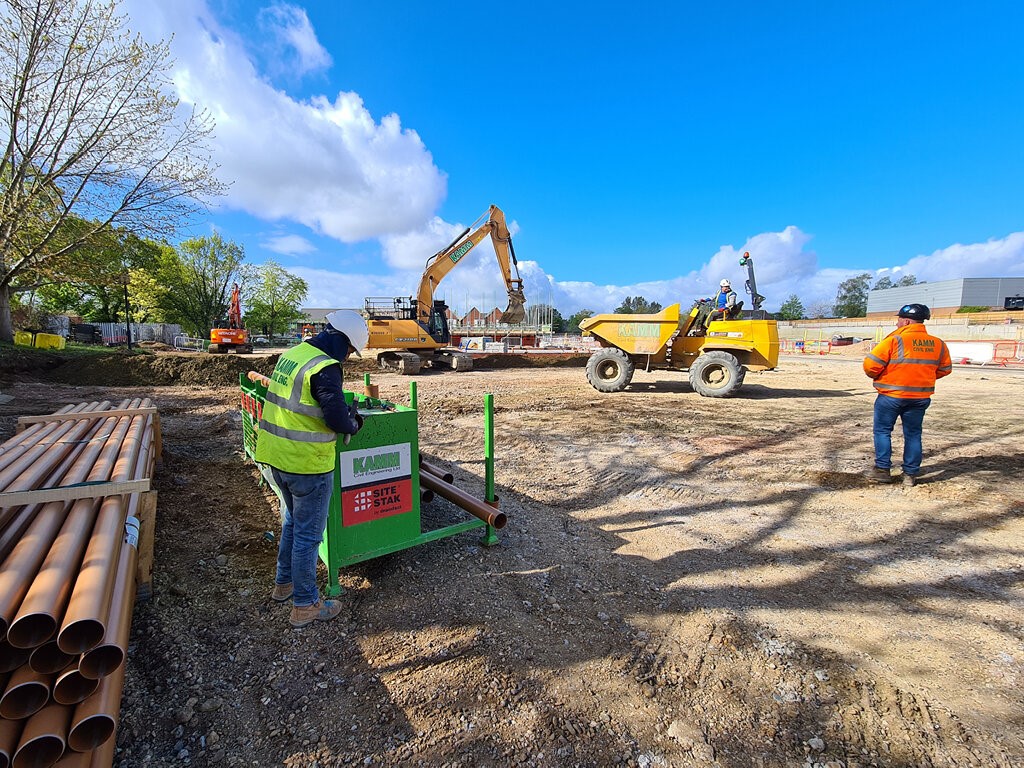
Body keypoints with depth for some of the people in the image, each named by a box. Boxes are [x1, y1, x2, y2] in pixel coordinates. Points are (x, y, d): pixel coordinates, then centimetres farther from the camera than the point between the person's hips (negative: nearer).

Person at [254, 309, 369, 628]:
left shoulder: (291, 354, 7)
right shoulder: (324, 368, -21)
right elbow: (338, 419, -26)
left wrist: (344, 411, 10)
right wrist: (354, 423, -3)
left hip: (277, 457, 9)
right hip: (307, 464, -9)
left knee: (293, 521, 26)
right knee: (308, 534, 7)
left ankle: (284, 583, 43)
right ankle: (305, 605, 22)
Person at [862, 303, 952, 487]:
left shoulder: (894, 340, -15)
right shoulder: (938, 344, 5)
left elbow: (870, 364, -18)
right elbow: (945, 369, 16)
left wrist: (875, 375, 2)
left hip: (891, 395, -5)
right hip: (920, 397, 5)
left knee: (882, 430, 7)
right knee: (913, 434, 13)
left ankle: (882, 469, 8)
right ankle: (910, 475, 18)